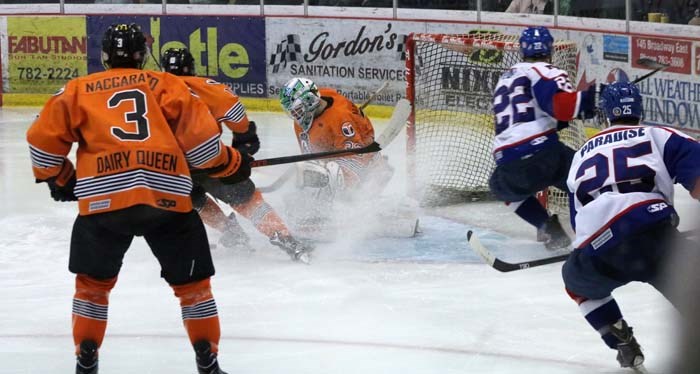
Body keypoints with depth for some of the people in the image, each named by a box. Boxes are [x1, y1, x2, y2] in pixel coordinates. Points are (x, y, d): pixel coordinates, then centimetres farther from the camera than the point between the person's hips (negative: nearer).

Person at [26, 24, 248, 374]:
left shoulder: (79, 90, 17)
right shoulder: (167, 85, 16)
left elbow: (44, 137, 12)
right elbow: (197, 133, 6)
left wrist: (60, 179, 28)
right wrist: (230, 165, 21)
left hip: (103, 198, 0)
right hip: (168, 197, 0)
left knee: (93, 280, 22)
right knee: (192, 281, 16)